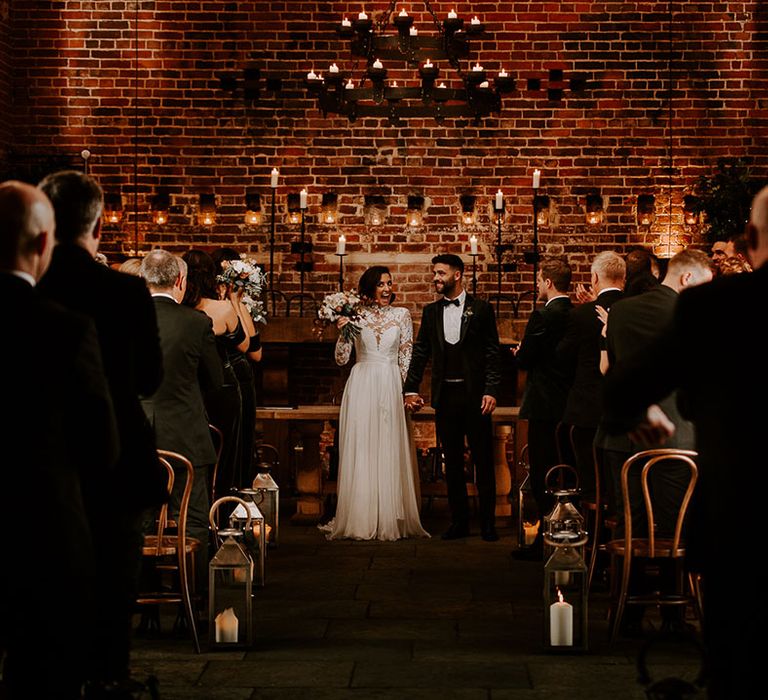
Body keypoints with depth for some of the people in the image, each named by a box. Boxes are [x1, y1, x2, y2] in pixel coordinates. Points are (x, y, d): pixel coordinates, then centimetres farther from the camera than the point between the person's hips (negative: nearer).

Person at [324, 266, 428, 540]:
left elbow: (406, 357, 8)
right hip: (362, 385, 0)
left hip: (391, 386, 0)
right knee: (360, 452, -2)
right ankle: (360, 521, 2)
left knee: (391, 452, -1)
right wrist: (343, 331, -11)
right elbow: (341, 359, 3)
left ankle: (390, 521, 5)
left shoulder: (402, 315, 7)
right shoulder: (356, 315, 5)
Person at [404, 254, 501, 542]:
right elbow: (421, 352, 11)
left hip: (475, 395, -3)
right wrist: (411, 389, 2)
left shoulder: (481, 309, 1)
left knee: (483, 460, 0)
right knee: (452, 461, 7)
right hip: (445, 396, 3)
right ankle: (459, 522, 14)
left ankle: (487, 523, 7)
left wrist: (491, 391, -10)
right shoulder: (431, 312, 11)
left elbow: (492, 353, -2)